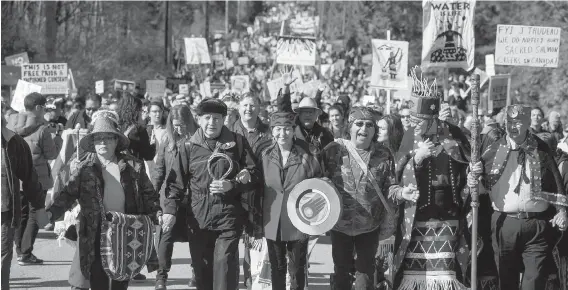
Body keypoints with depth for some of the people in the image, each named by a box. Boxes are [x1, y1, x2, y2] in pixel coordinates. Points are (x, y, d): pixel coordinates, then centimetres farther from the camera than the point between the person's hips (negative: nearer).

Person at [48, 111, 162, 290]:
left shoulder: (133, 167, 5)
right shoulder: (86, 168, 1)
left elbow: (148, 194, 8)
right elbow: (68, 194, -3)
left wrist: (157, 214, -9)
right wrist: (52, 213, -18)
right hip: (96, 234, -2)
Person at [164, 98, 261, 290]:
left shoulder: (237, 143, 5)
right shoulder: (190, 147, 7)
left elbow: (254, 176, 6)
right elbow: (176, 181, 6)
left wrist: (232, 185, -11)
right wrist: (170, 209, -7)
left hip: (228, 218, -2)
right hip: (198, 221, 2)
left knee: (225, 265, -10)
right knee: (202, 271, 7)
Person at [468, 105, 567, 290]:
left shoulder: (541, 150, 3)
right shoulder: (494, 151, 4)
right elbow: (483, 184, 10)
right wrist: (473, 181, -12)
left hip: (537, 225, -1)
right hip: (504, 224, 1)